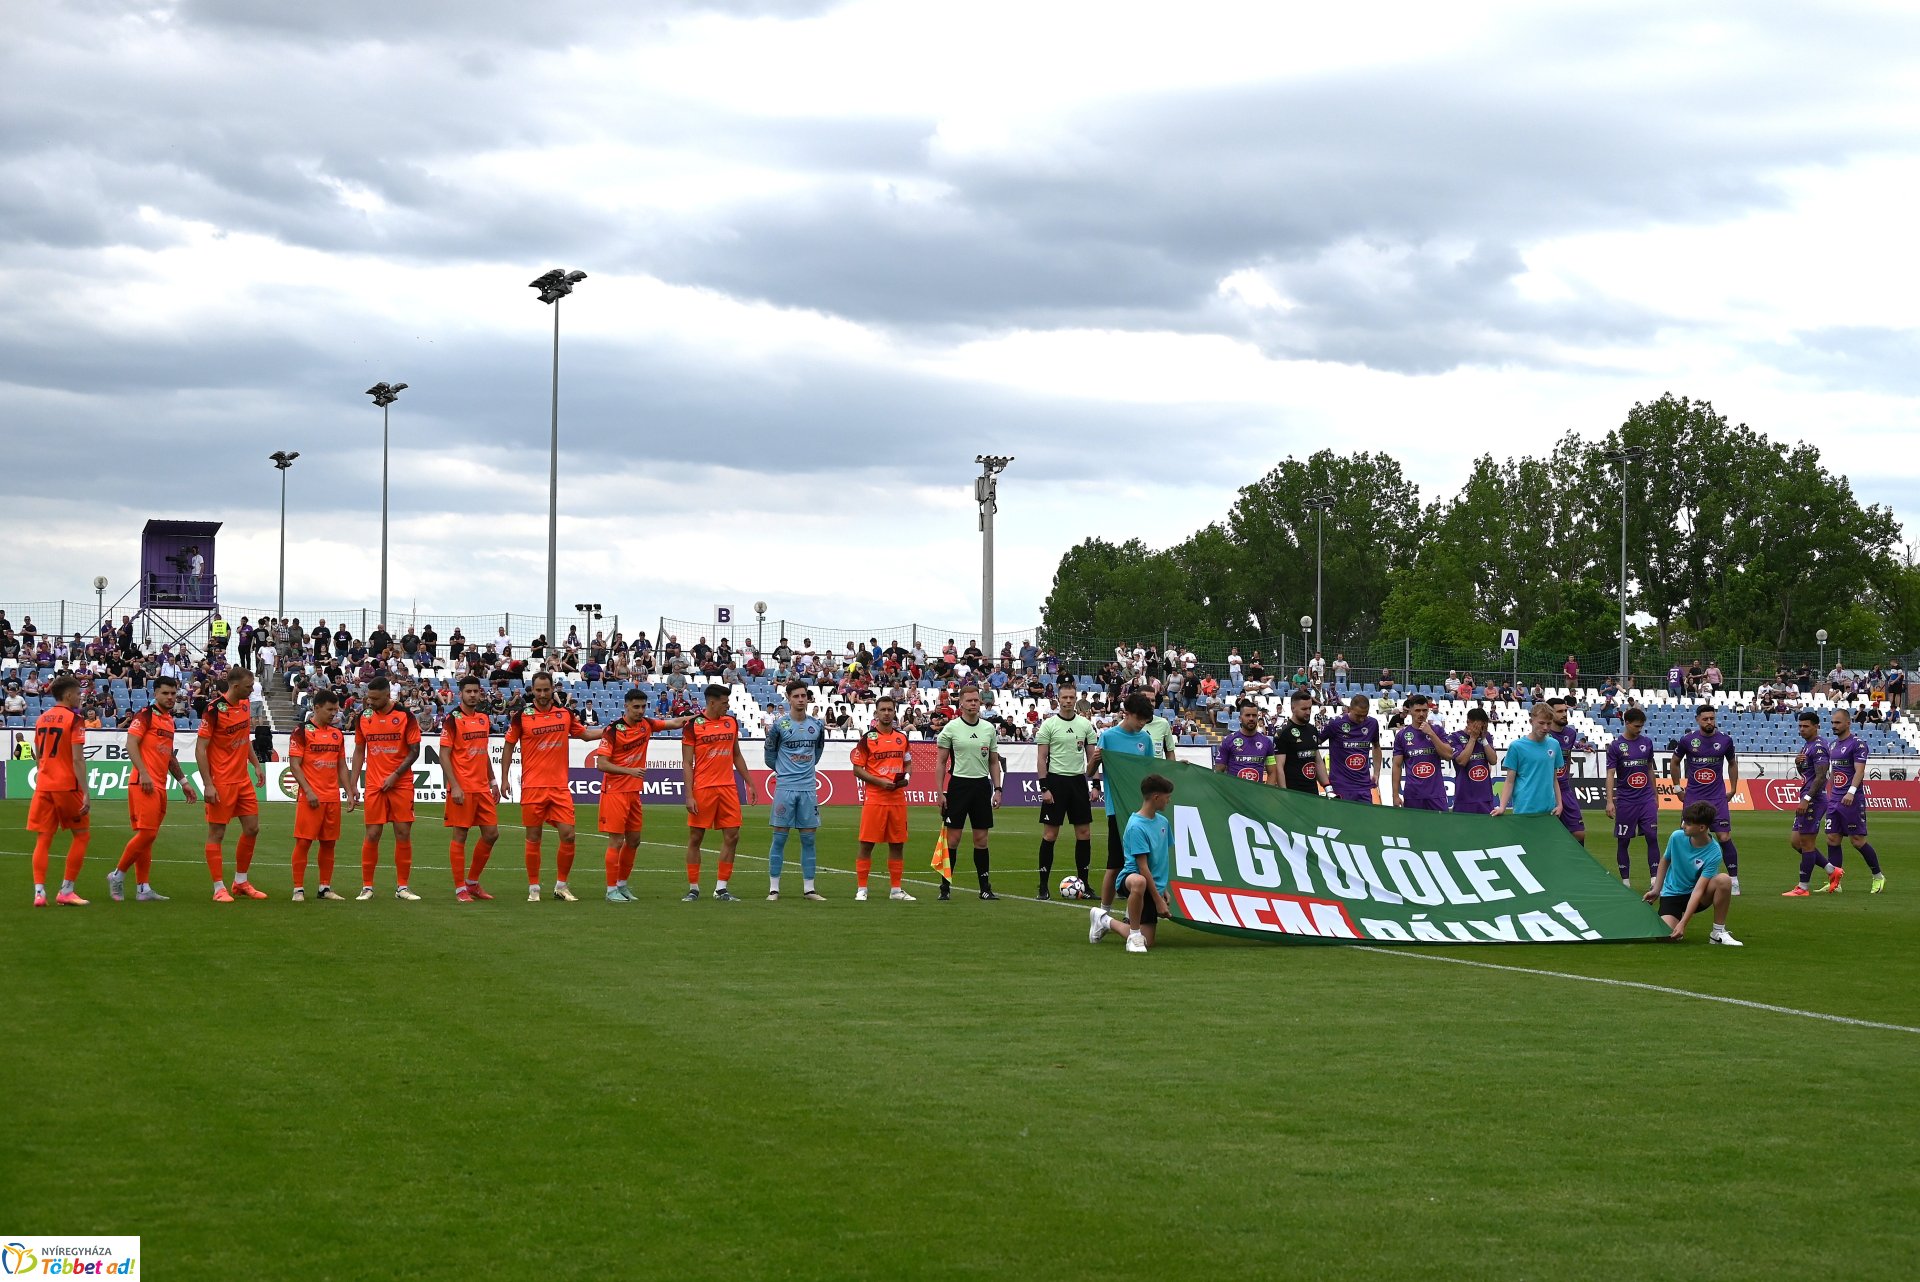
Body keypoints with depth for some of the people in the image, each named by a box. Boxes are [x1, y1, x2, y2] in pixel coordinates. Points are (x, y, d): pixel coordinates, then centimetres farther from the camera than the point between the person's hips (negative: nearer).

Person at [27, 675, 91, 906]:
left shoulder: (41, 719, 10)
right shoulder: (74, 719, -9)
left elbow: (37, 758, 16)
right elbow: (78, 760, -15)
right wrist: (85, 794, -16)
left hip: (43, 784, 6)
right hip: (67, 785, -5)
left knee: (43, 839, 6)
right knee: (82, 835, 9)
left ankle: (39, 892, -5)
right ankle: (66, 891, 5)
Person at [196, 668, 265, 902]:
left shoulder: (245, 704, 6)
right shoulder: (215, 710, -17)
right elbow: (200, 748, -16)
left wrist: (256, 764, 14)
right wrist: (208, 785, -20)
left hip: (243, 780, 8)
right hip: (221, 783, -8)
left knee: (251, 829, 9)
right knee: (216, 834, -1)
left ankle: (241, 882, 22)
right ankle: (219, 889, 4)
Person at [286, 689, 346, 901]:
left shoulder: (337, 734, 14)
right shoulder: (302, 731, -5)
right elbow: (294, 765, -9)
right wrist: (308, 791, -16)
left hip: (332, 798, 6)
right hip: (310, 797, -6)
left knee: (329, 843, 8)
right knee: (303, 842, -5)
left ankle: (325, 888, 16)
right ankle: (298, 889, -1)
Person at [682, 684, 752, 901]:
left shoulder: (732, 722, 10)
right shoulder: (693, 725, -5)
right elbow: (687, 764, -5)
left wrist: (749, 783, 17)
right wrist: (689, 796, -12)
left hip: (728, 787, 5)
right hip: (702, 788, -5)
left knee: (732, 836, 0)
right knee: (695, 838, 1)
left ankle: (721, 888, 7)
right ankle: (693, 888, 11)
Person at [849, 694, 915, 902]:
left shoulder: (902, 738, 11)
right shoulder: (867, 738, -3)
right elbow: (857, 769, -4)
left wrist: (906, 777, -1)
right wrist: (880, 782, -15)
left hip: (898, 797, 5)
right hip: (874, 798, -4)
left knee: (897, 844, 7)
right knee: (867, 843, -3)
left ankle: (896, 889, 15)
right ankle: (861, 889, 2)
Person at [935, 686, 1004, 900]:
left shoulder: (989, 729, 8)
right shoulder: (951, 728, -2)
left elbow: (994, 762, 14)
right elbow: (941, 763, 0)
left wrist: (997, 789, 6)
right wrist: (940, 793, -5)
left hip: (982, 785, 3)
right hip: (958, 784, -3)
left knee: (981, 839, 5)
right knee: (953, 838, -2)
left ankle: (985, 887, 9)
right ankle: (945, 887, 5)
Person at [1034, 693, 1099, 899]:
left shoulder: (1085, 725, 8)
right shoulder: (1048, 725, -3)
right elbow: (1041, 758, -4)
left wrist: (1095, 784, 3)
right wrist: (1044, 787, -11)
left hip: (1078, 781, 4)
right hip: (1055, 780, -4)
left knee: (1084, 832, 3)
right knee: (1050, 833, -2)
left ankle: (1083, 883, 11)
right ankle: (1043, 885, 3)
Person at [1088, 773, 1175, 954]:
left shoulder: (1163, 822, 9)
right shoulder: (1136, 826, -16)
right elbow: (1143, 867, -18)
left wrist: (1163, 891, 17)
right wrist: (1158, 900, -18)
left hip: (1155, 885, 8)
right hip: (1132, 876, -8)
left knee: (1147, 942, 0)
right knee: (1139, 882, -47)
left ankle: (1105, 921, 27)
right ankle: (1134, 934, -27)